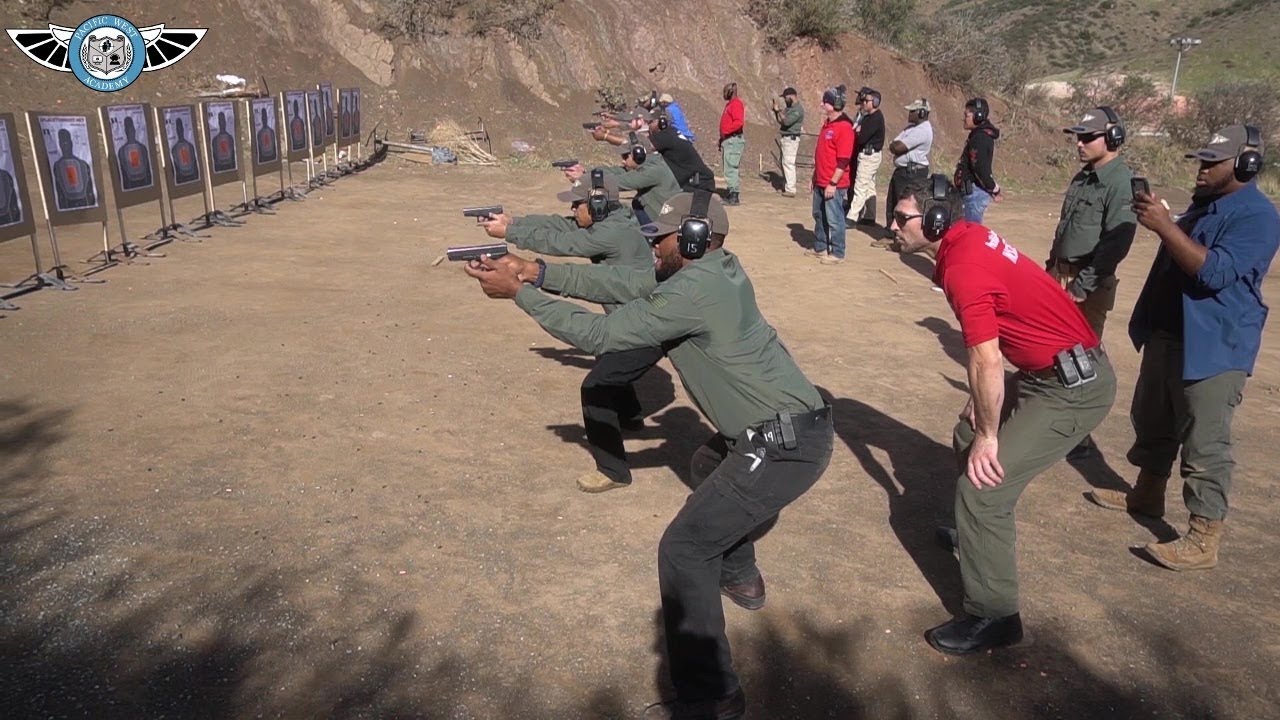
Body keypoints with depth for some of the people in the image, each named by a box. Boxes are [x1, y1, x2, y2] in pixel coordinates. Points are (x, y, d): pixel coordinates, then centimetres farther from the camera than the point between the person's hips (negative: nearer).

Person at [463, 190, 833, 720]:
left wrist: (519, 293, -10)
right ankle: (740, 578, 52)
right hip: (791, 429, 11)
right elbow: (623, 283, 6)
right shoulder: (717, 267, 9)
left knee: (683, 549, -9)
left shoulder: (692, 292, -20)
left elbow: (599, 334, -17)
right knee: (709, 468, 36)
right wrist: (539, 273, -1)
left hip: (786, 448, -11)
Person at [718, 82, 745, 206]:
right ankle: (731, 193, 17)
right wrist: (722, 138, 18)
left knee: (730, 168, -12)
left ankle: (734, 196, -11)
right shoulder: (730, 104, 20)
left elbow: (739, 122, -23)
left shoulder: (736, 104, -11)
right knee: (727, 168, 12)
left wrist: (725, 132, -21)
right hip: (727, 140, 10)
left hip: (733, 140, -10)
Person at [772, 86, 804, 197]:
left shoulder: (798, 109, -15)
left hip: (791, 139, -10)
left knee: (788, 163, -13)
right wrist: (776, 110, 8)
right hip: (784, 138, 10)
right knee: (785, 162, 17)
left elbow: (787, 121, -24)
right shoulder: (789, 107, 15)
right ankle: (786, 185, 27)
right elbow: (780, 120, 21)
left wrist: (779, 111, -12)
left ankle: (790, 189, -13)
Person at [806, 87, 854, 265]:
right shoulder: (827, 124, 12)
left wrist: (833, 183, -20)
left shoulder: (844, 127, -15)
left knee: (834, 219, -2)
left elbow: (843, 160, -18)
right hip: (820, 182, 9)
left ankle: (837, 253, 8)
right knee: (819, 215, 17)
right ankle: (820, 247, 30)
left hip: (834, 185, -9)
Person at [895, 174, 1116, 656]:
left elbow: (987, 362, -23)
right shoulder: (970, 237, 6)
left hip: (1074, 386, -10)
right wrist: (979, 405, 15)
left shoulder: (962, 268, -23)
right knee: (967, 438, 24)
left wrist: (988, 434, -12)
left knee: (982, 484, -12)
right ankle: (975, 532, 47)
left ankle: (993, 618, -1)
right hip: (1049, 371, 10)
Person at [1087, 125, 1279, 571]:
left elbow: (1215, 272, -30)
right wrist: (1158, 218, 11)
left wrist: (1165, 226, -31)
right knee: (1151, 424, 21)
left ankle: (1203, 539, 0)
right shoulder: (1203, 203, 14)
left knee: (1204, 446, -6)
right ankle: (1147, 495, 38)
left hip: (1213, 350, -10)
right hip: (1167, 336, 10)